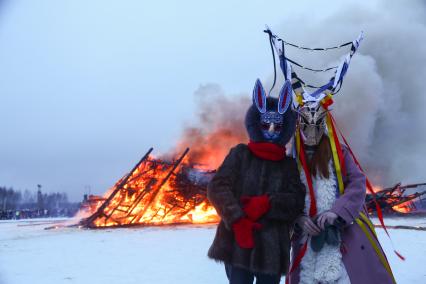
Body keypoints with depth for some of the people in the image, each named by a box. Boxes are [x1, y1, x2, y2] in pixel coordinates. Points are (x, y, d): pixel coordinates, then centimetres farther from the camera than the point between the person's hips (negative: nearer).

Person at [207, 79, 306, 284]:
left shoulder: (289, 164, 13)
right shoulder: (240, 154, 7)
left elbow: (297, 200, 0)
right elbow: (217, 188, -4)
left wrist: (266, 204, -17)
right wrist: (237, 220, -17)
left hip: (273, 248, 3)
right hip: (237, 244, -2)